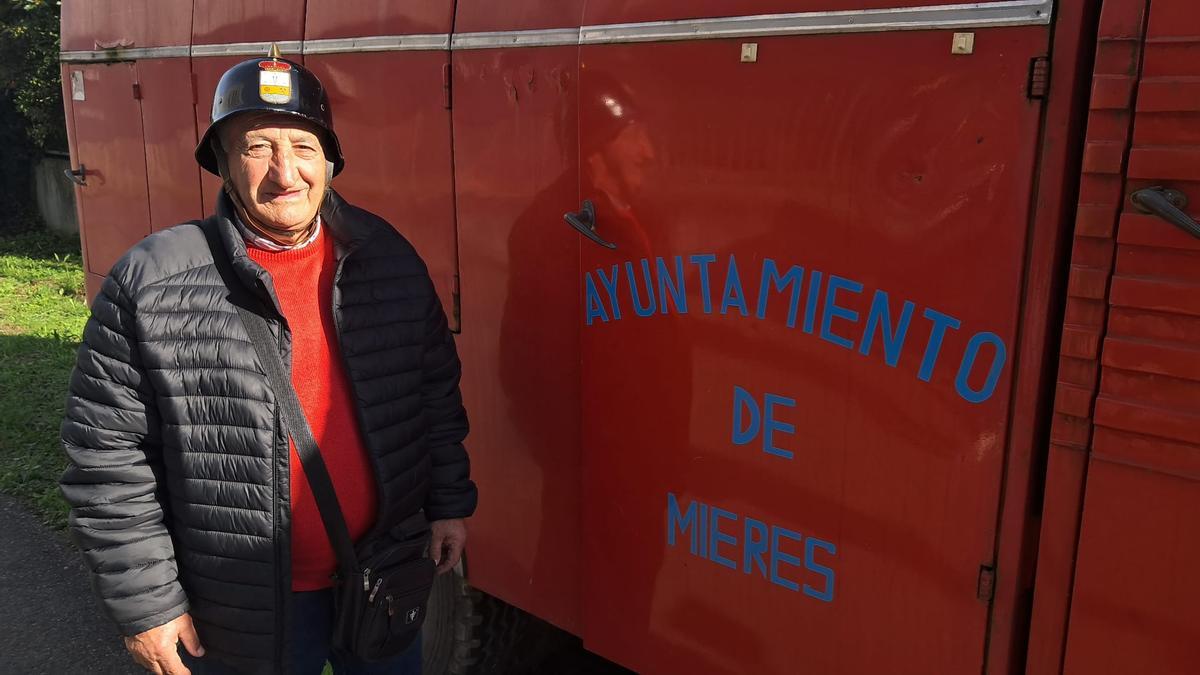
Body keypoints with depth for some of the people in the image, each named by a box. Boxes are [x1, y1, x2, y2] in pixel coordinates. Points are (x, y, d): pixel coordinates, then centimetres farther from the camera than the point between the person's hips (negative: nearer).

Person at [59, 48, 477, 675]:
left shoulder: (386, 259, -1)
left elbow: (437, 394, 7)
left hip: (384, 575, 3)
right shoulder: (149, 285, -13)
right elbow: (107, 461, -9)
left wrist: (450, 504, 9)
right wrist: (145, 603, -8)